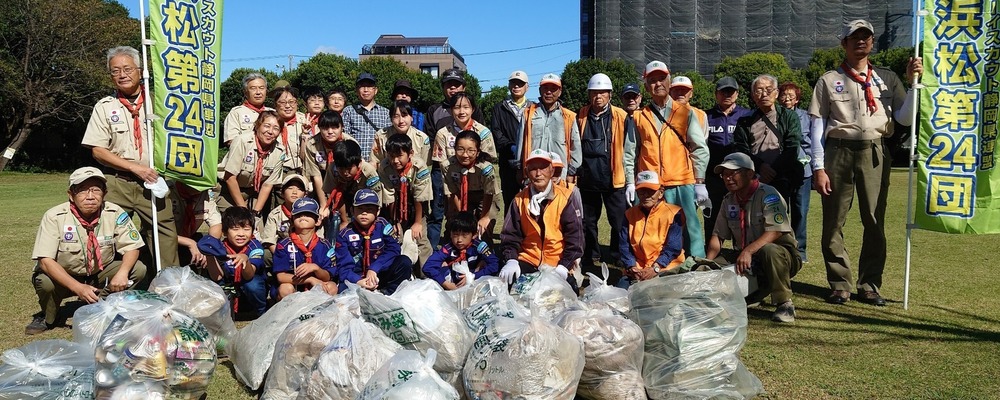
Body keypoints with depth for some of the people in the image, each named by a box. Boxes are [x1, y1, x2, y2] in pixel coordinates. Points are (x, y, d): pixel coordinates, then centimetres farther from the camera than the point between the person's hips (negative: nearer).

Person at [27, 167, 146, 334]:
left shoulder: (115, 214, -15)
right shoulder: (54, 217, -21)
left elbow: (131, 247, -12)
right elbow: (46, 260, -26)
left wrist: (122, 272, -35)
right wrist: (78, 288, -38)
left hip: (101, 276, 2)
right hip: (63, 277, -2)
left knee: (138, 269, -20)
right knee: (45, 282, -34)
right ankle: (46, 318, 1)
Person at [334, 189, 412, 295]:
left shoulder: (382, 225, -2)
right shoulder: (345, 234, -4)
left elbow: (393, 250, -11)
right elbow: (344, 266, -8)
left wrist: (374, 269, -24)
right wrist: (357, 281, -28)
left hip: (380, 276, 2)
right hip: (357, 278, -1)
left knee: (404, 262, -24)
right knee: (344, 290, -34)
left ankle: (386, 294, -27)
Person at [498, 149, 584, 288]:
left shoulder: (566, 198, -4)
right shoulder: (519, 200, 5)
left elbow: (575, 238, -7)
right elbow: (510, 236, 4)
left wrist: (563, 267, -19)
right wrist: (511, 260, -16)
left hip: (559, 264, -2)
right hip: (528, 262, 2)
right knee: (507, 280, -25)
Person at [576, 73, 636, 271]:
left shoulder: (621, 117, -2)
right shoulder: (581, 117, 6)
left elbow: (628, 151, -1)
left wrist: (630, 181, -3)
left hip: (614, 181, -3)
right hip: (587, 180, 3)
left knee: (620, 223, 0)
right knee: (587, 223, 12)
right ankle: (589, 259, 25)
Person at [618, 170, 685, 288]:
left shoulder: (673, 213, -1)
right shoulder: (630, 214, 11)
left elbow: (673, 247, -8)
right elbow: (624, 246, 7)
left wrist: (656, 268, -17)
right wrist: (631, 267, -10)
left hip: (666, 268, -3)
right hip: (637, 270, 4)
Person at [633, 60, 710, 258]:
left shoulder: (686, 113, 8)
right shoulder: (639, 118, 10)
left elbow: (700, 150, 5)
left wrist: (700, 183, -1)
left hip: (682, 184, -1)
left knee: (690, 232, -4)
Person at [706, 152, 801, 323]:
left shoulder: (768, 195, -13)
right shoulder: (728, 201, 8)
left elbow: (775, 231, -26)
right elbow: (718, 235, 9)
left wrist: (748, 251, -37)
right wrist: (708, 261, -9)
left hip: (782, 254, -6)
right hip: (742, 259, 6)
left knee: (769, 250, -40)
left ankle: (784, 303, -21)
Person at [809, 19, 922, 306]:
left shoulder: (887, 78, 15)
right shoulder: (829, 80, 9)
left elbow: (904, 119, 7)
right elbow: (818, 127, 3)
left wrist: (913, 82, -3)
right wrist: (818, 168, -5)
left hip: (875, 154, 2)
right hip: (839, 153, -1)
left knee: (875, 221, 1)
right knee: (833, 222, -1)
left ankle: (869, 285, 11)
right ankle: (840, 285, 9)